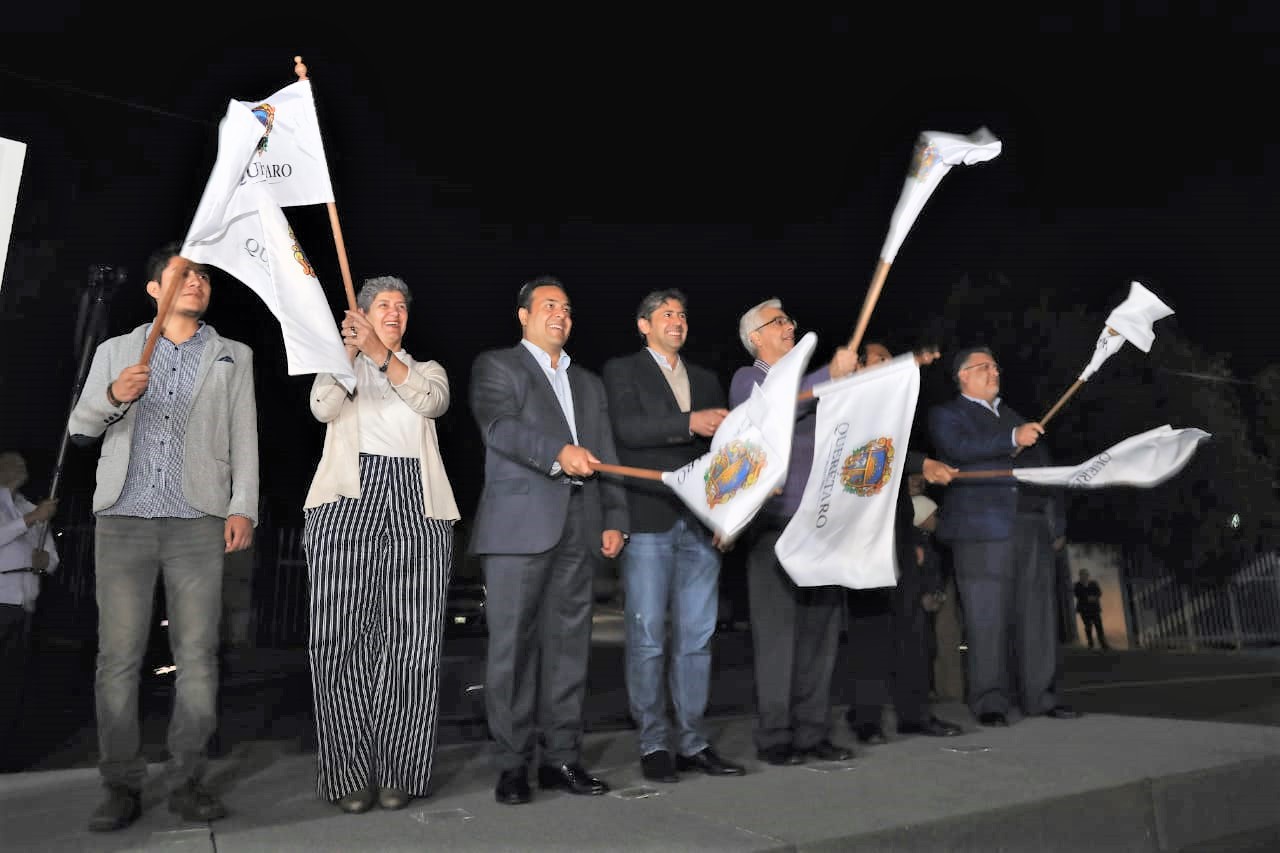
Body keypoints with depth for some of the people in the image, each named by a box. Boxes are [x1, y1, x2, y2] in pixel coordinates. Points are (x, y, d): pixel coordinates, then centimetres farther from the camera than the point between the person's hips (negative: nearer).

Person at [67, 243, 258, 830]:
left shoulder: (232, 357, 15)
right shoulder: (115, 351, 16)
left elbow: (244, 436, 8)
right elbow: (79, 428, 11)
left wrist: (243, 507, -3)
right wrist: (113, 396, -9)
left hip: (198, 523, 0)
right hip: (123, 521, 1)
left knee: (197, 655, -1)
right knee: (118, 656, 0)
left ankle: (186, 781, 8)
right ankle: (121, 786, 10)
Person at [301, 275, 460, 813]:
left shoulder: (427, 370, 22)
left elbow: (433, 401, -2)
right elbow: (324, 408, -1)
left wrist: (379, 352, -10)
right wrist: (348, 350, -9)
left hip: (417, 508, 1)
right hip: (348, 504, -1)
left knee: (411, 642, -4)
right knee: (340, 639, -7)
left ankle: (397, 774, 4)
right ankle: (351, 773, 3)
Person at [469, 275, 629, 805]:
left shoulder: (589, 383, 24)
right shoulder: (496, 366, 8)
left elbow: (607, 457, 18)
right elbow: (499, 427, -11)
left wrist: (614, 519, 7)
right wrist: (558, 453, -25)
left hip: (578, 530, 5)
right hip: (518, 526, -5)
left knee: (568, 645, 6)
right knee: (512, 645, -2)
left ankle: (561, 757, 15)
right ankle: (512, 765, 7)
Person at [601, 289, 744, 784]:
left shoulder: (706, 380, 21)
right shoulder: (622, 371, 6)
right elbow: (627, 428, -12)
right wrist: (689, 423, -22)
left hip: (701, 521, 5)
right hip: (647, 520, -4)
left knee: (696, 637, 7)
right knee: (647, 637, -1)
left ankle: (692, 741, 16)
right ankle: (654, 744, 9)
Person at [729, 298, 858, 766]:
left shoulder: (808, 381, 23)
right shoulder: (747, 378, 3)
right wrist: (831, 374, -22)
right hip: (774, 522, -6)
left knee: (821, 627, 7)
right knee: (777, 630, -5)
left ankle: (812, 731, 15)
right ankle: (774, 736, 3)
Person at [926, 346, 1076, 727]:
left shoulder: (1016, 417, 27)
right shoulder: (946, 414, 9)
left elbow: (1043, 468, 25)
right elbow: (960, 448, -13)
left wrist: (1056, 521, 16)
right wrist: (1013, 439, -23)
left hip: (1033, 526, 6)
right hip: (983, 529, -6)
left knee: (1037, 614, 5)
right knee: (988, 618, -6)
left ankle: (1039, 695, 13)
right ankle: (991, 702, 0)